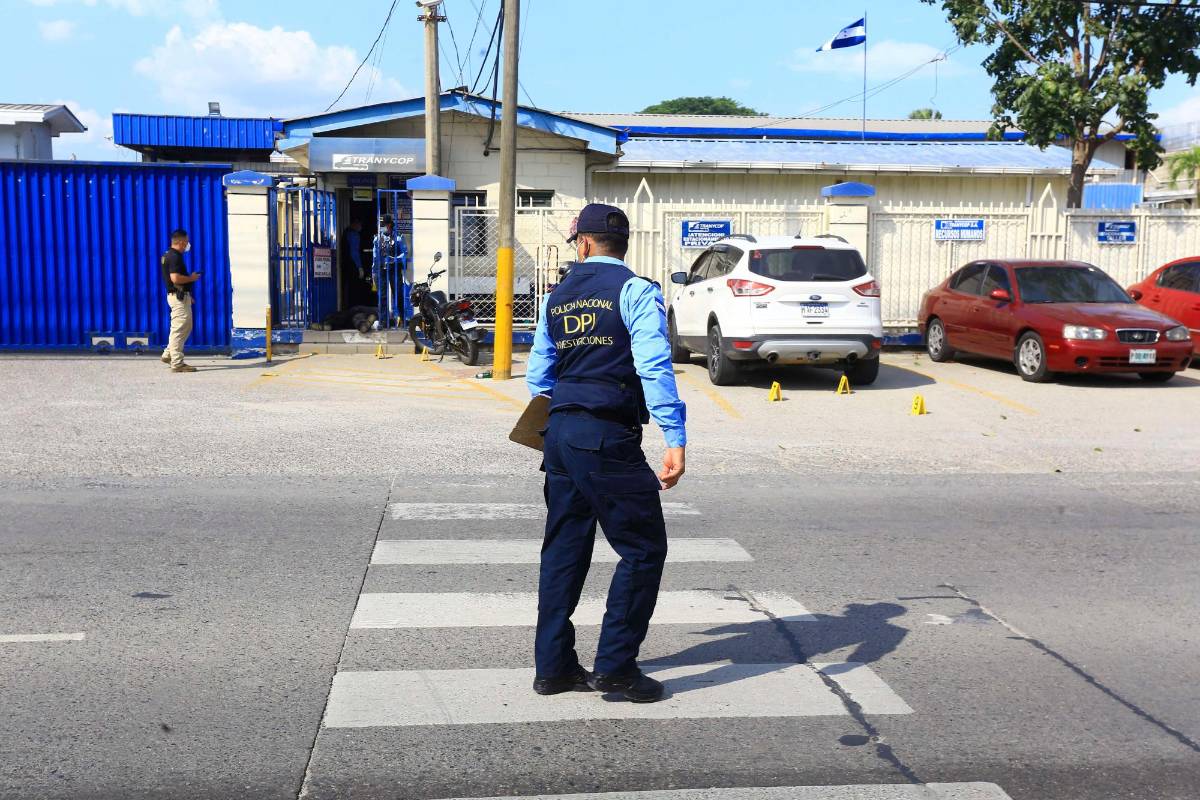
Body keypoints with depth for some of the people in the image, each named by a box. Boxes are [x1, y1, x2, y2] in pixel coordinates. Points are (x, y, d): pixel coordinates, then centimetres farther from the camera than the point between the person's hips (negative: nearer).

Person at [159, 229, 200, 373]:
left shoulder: (168, 255, 15)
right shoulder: (175, 257, -18)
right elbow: (175, 278, -28)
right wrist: (191, 278, -14)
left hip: (177, 295, 11)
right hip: (179, 296, -11)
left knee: (186, 327, 19)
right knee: (179, 329, -7)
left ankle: (168, 355, 23)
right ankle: (177, 363, -3)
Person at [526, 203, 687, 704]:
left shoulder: (557, 297, 14)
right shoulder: (635, 292, -5)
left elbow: (538, 375, 18)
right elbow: (655, 368, -17)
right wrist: (675, 440, -19)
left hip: (559, 433, 7)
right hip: (609, 438, -7)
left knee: (564, 549, 14)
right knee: (643, 549, 3)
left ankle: (553, 666, 19)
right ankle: (614, 666, 3)